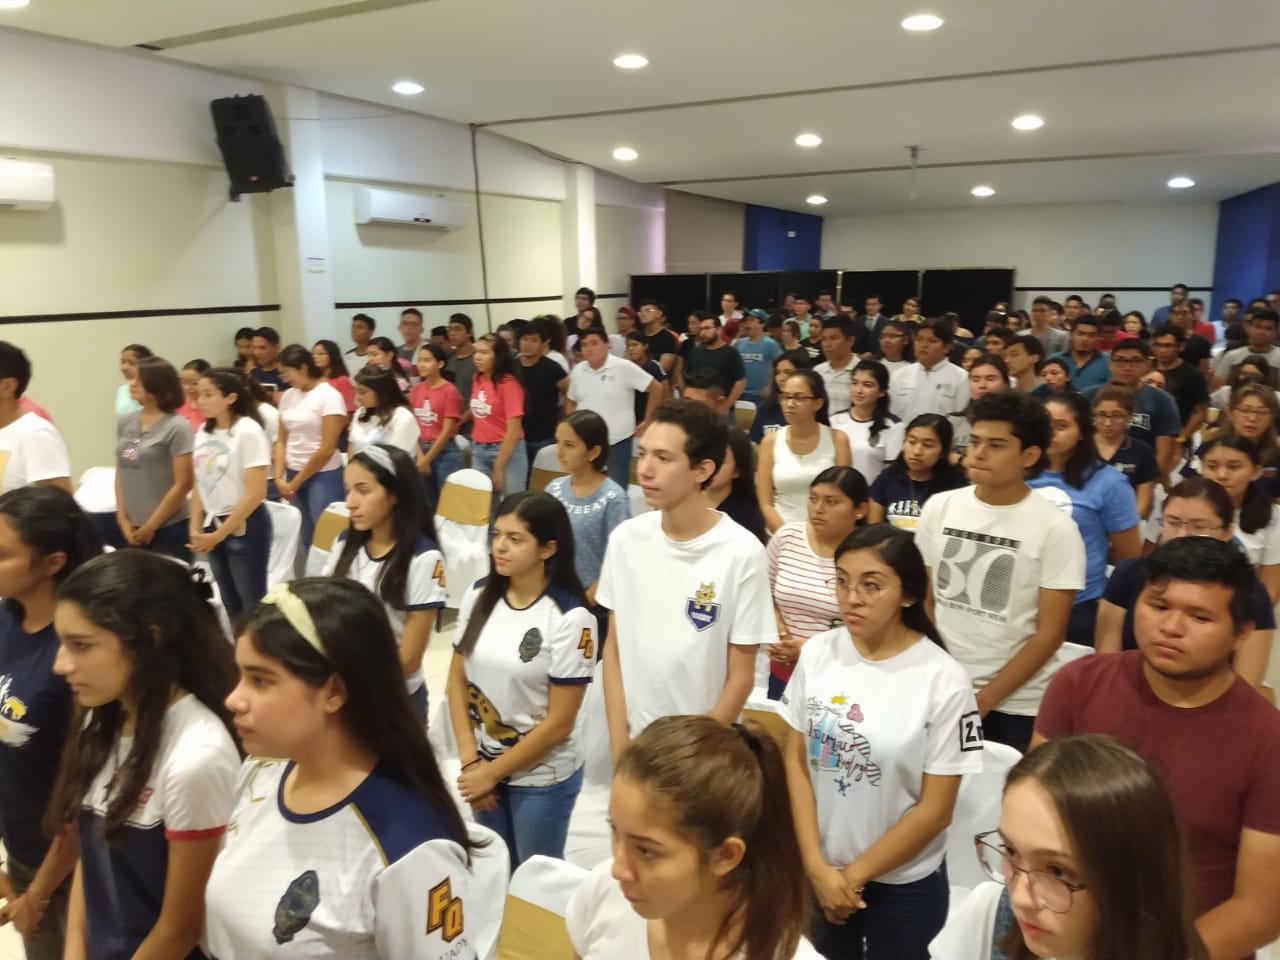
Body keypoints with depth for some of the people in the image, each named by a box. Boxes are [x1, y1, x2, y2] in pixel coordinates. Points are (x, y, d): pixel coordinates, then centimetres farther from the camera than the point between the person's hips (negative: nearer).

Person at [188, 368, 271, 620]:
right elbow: (200, 484, 11)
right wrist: (195, 528, -1)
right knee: (230, 603, 14)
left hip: (244, 526, -7)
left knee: (252, 603, 1)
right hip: (212, 524, 7)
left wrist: (219, 534, -15)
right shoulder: (204, 430, 6)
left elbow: (256, 493, -18)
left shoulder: (248, 431, -14)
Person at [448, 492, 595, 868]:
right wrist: (471, 761, -7)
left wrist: (492, 772, -10)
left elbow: (559, 723, -16)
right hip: (483, 768, 4)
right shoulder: (478, 596, -5)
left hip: (542, 778, -4)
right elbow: (457, 681, 1)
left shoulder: (570, 617, -20)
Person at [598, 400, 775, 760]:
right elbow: (613, 648, 1)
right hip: (633, 737, 3)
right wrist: (618, 742, -3)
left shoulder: (743, 554, -17)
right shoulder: (625, 539, -7)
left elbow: (741, 677, -9)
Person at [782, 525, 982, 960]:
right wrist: (817, 865, -7)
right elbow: (795, 761, -2)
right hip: (817, 871, 3)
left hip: (902, 884, -3)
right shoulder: (817, 652, -7)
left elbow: (935, 810, -12)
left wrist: (854, 875, -7)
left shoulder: (943, 681, -17)